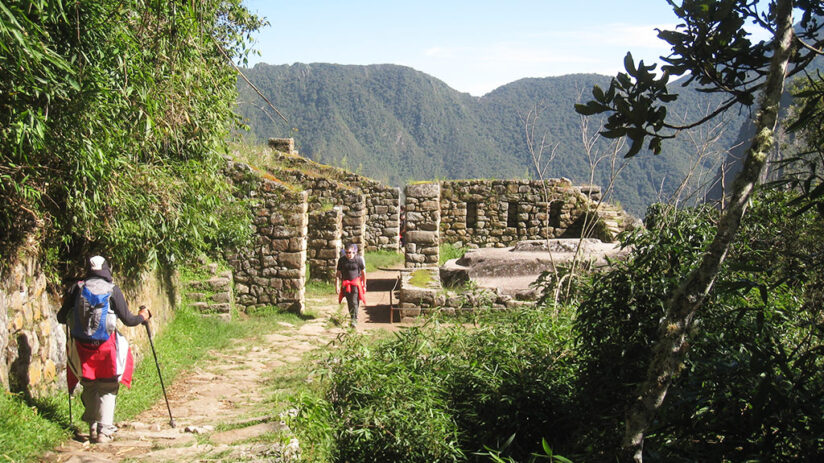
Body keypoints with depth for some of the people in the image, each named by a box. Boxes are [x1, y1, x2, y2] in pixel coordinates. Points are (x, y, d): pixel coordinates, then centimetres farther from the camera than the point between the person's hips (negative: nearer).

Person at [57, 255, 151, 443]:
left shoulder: (77, 288, 1)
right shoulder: (113, 290, -5)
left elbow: (61, 318, 6)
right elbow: (128, 320, -3)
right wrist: (142, 316, 17)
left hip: (81, 347, 2)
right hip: (106, 347, -2)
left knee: (89, 387, 17)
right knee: (107, 389, 8)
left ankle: (93, 428, 19)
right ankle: (104, 430, 2)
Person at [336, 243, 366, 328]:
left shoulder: (358, 259, -7)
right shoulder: (341, 260, -1)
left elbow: (363, 272, 2)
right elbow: (338, 273, 6)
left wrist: (364, 285, 4)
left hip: (356, 283, -3)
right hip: (345, 284, 3)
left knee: (354, 302, -13)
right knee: (349, 302, 8)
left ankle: (354, 320, -16)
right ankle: (353, 317, 24)